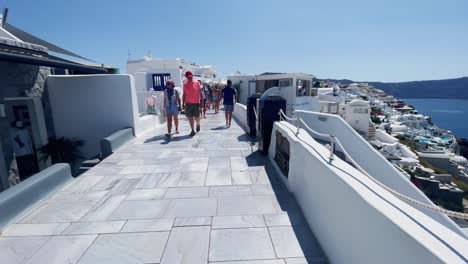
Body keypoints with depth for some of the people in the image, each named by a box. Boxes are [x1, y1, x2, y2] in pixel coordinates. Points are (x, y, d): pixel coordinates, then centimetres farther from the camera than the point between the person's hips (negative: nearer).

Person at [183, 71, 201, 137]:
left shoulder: (197, 83, 1)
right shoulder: (185, 84, 7)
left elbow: (200, 93, 1)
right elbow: (184, 94, 10)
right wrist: (183, 103, 6)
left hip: (196, 103, -2)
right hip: (188, 103, 2)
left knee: (196, 117, 3)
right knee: (190, 117, 2)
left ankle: (198, 124, 35)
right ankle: (192, 130, 11)